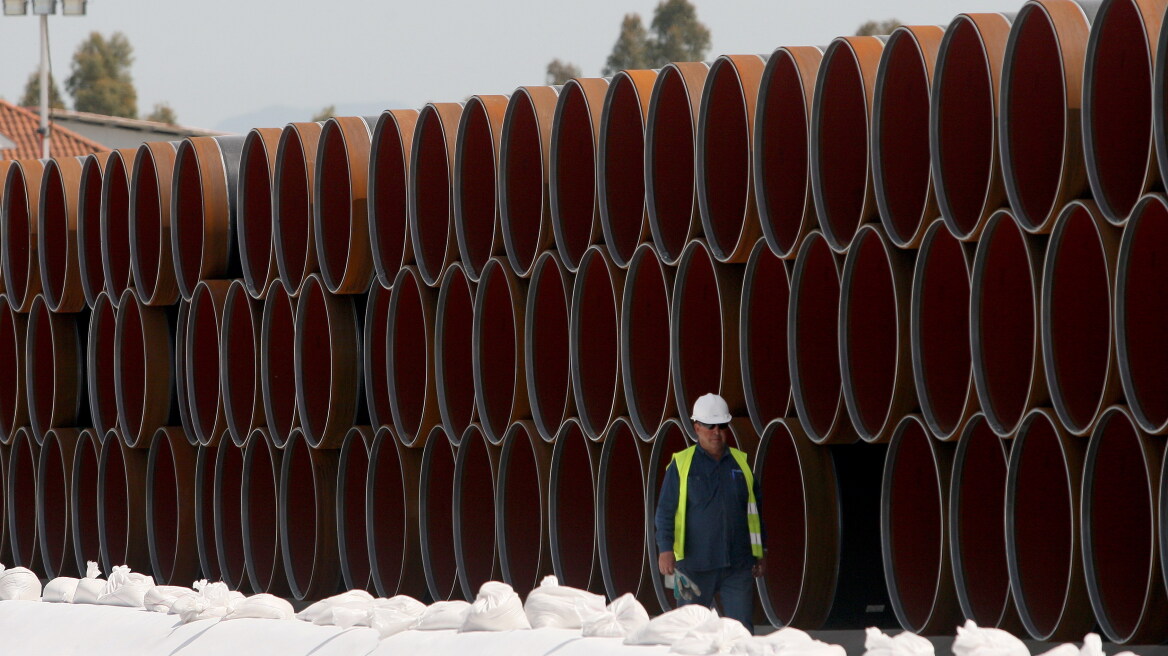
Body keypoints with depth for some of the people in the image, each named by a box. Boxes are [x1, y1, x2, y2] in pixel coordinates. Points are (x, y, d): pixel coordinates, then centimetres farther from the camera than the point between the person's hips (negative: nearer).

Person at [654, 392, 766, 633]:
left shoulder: (741, 463, 12)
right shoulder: (682, 464, 2)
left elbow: (754, 510, 18)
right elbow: (665, 511, -1)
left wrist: (760, 553, 15)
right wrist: (665, 549, -13)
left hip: (738, 565, 2)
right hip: (695, 564, -2)